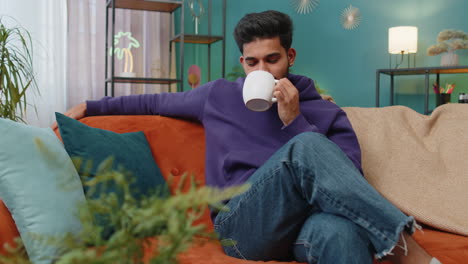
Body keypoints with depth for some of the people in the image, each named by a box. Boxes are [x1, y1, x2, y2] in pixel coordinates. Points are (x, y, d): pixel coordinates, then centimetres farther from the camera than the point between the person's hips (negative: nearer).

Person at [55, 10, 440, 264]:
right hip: (242, 226, 1)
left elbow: (350, 179, 0)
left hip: (304, 225, 0)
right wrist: (90, 106, 32)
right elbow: (156, 102, 32)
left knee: (340, 232, -43)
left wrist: (294, 122, -7)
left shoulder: (326, 112, 13)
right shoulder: (219, 95, 19)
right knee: (306, 146, -31)